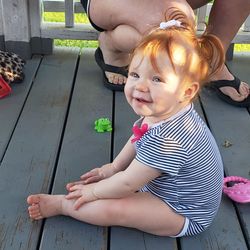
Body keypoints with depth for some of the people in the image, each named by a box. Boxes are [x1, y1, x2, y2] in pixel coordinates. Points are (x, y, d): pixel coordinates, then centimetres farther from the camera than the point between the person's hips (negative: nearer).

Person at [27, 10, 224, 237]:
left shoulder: (167, 139, -38)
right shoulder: (161, 113, -8)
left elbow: (127, 184, -28)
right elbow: (137, 141, 12)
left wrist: (95, 191, -12)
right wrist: (113, 167, 12)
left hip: (185, 216, -10)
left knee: (111, 209, -17)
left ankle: (60, 204, 4)